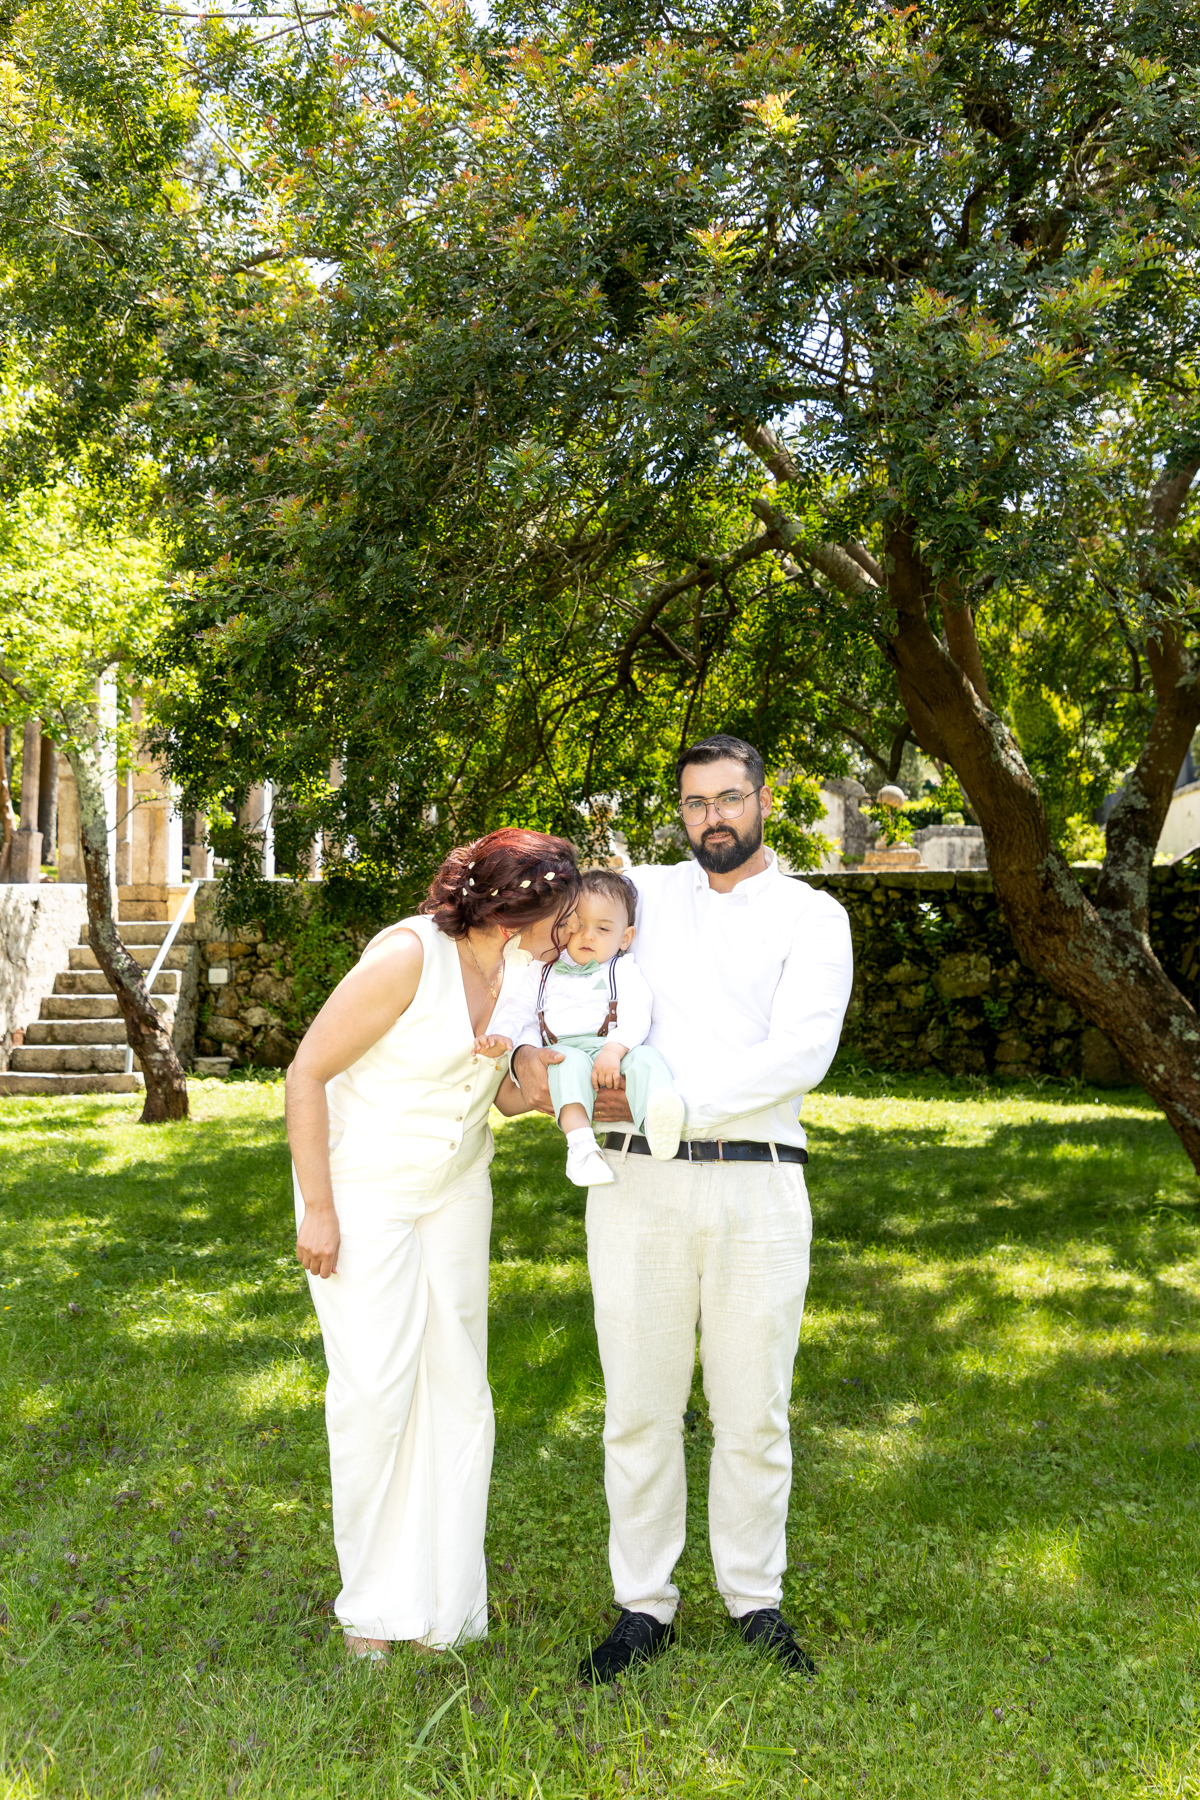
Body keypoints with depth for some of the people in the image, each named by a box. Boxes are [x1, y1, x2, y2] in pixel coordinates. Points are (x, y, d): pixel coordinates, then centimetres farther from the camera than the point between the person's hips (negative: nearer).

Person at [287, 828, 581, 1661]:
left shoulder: (519, 971, -4)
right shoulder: (409, 956, -24)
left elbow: (508, 1093, 6)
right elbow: (308, 1073, -18)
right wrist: (317, 1209, -16)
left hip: (455, 1191, 6)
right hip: (362, 1186, -6)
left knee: (457, 1382, 5)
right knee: (375, 1383, -7)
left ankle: (440, 1602, 18)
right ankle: (373, 1606, 12)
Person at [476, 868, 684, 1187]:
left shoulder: (624, 971, 12)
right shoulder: (543, 974, 23)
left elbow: (636, 1017, -4)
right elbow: (517, 1010, 19)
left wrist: (614, 1050, -23)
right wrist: (499, 1036, -5)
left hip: (617, 1051, -1)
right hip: (565, 1049, 1)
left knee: (644, 1058, -33)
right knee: (570, 1062, -34)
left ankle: (657, 1120, -63)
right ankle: (581, 1143, -50)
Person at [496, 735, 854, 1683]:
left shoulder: (813, 917, 3)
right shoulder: (644, 894, 12)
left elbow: (799, 1055, -11)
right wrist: (523, 1049, -6)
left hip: (757, 1187, -1)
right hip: (638, 1182, 2)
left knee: (754, 1411, 8)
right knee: (640, 1407, 7)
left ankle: (756, 1602, 26)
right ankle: (644, 1608, 22)